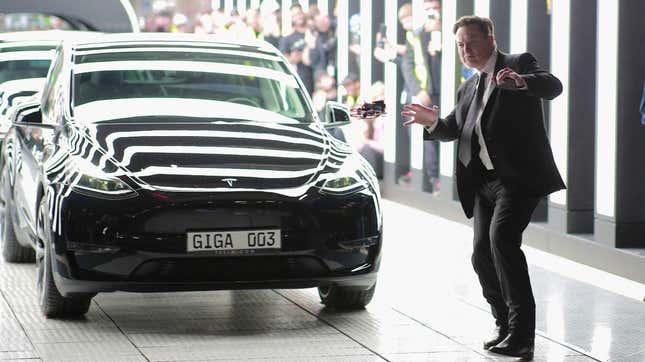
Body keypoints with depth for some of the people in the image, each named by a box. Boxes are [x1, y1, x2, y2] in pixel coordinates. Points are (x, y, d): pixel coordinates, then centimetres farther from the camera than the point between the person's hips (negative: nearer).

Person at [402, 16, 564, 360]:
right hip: (484, 182, 8)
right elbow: (454, 129, 24)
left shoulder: (519, 63, 1)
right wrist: (433, 122, 2)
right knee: (482, 254, 4)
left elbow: (553, 86, -16)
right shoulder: (468, 89, 23)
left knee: (501, 237, -24)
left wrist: (522, 82, -37)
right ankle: (506, 327, 22)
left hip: (518, 176, -8)